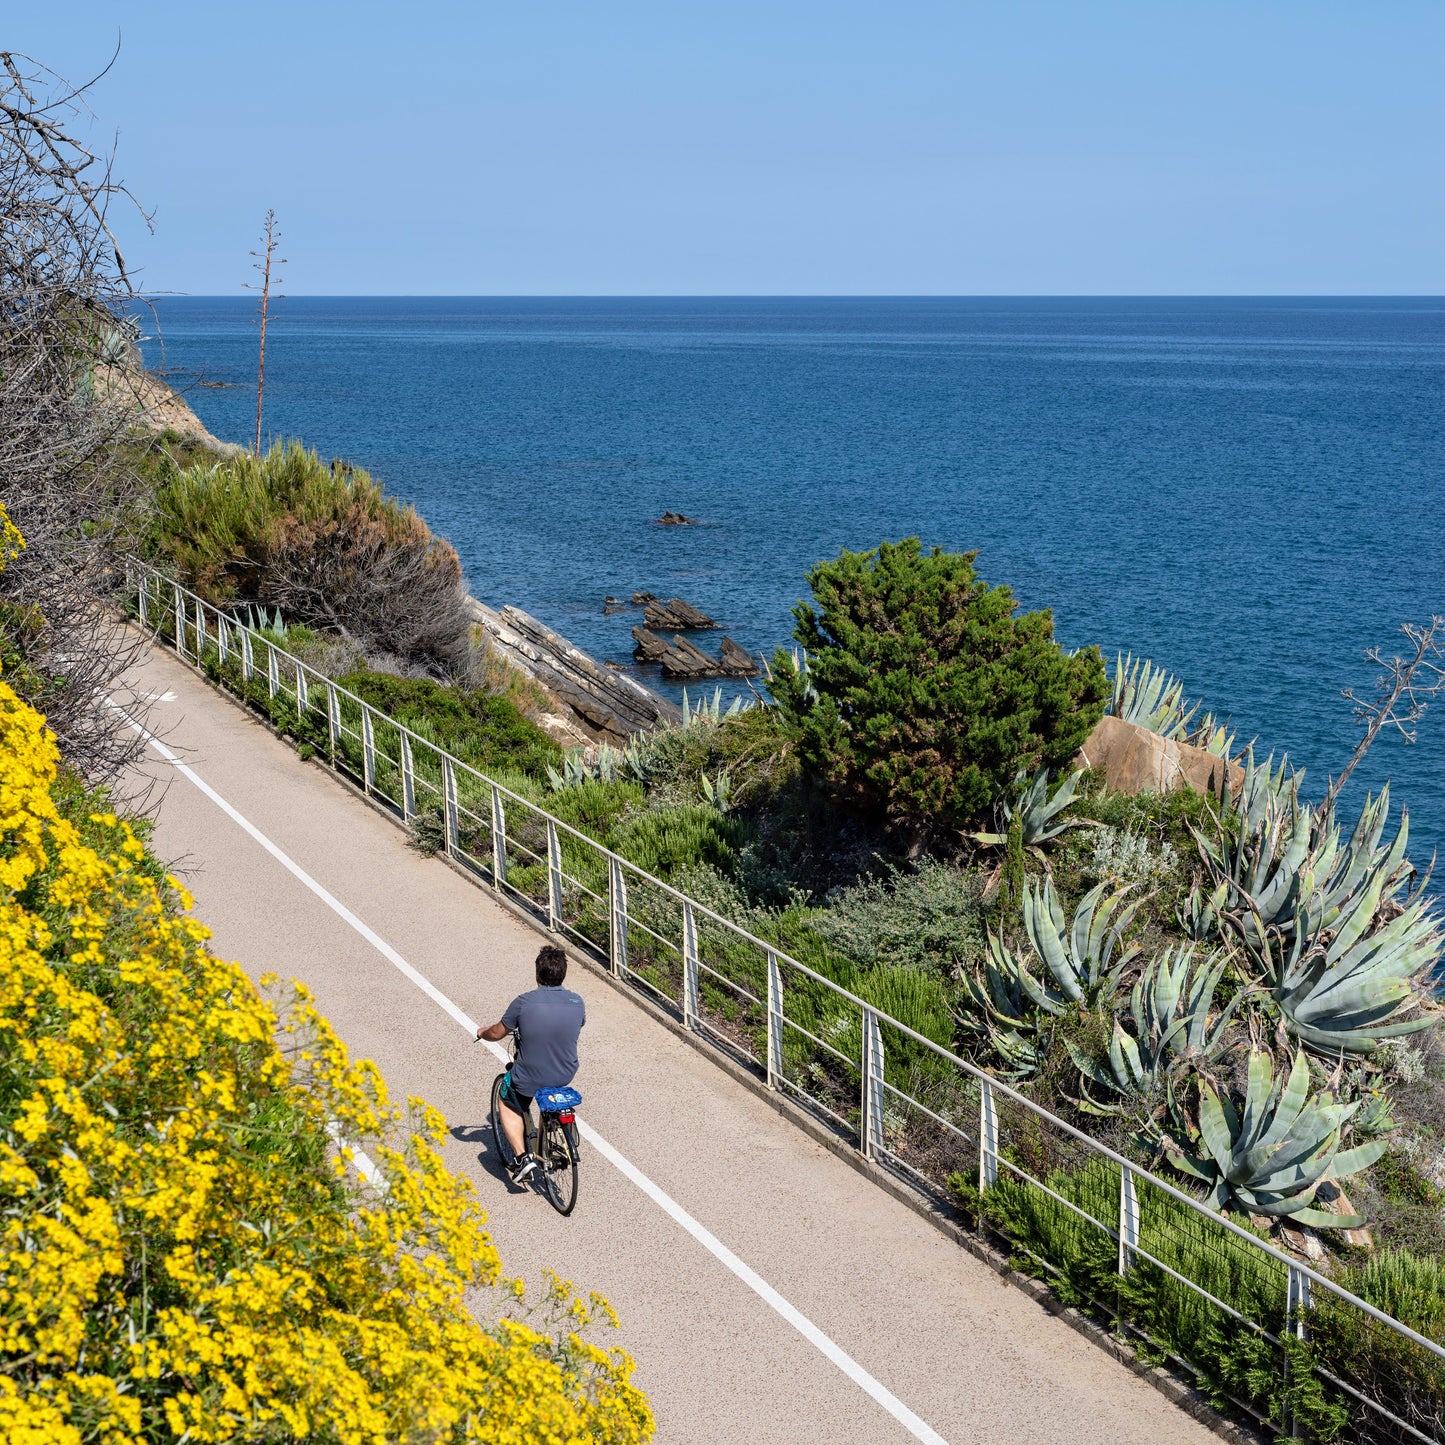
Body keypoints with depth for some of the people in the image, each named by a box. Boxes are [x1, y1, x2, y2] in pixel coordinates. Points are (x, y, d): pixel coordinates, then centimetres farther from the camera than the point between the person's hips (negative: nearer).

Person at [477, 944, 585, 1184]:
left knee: (509, 1106, 28)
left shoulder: (524, 1002, -18)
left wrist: (482, 1032, 19)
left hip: (529, 1080, -3)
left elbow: (496, 1034, -5)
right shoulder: (577, 1002, -9)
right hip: (566, 1075, 3)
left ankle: (522, 1156, 10)